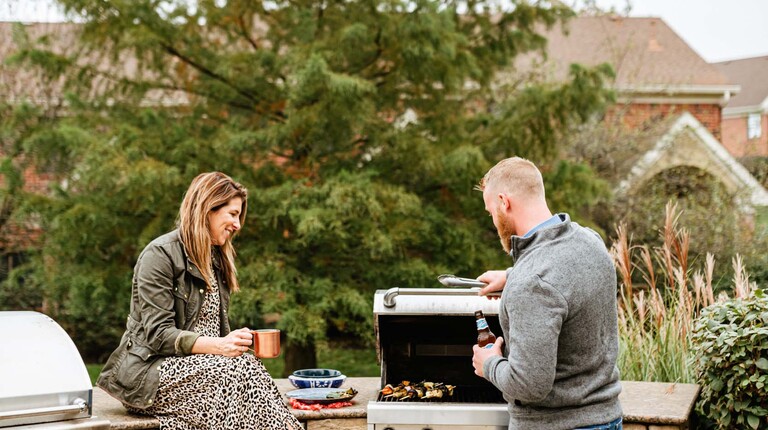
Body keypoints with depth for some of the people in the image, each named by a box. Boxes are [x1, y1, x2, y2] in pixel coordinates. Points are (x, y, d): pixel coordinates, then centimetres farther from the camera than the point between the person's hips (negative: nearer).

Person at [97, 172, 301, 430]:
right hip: (151, 371, -6)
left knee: (248, 368, -26)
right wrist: (218, 345, -27)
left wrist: (232, 343, -4)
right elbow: (158, 335, -15)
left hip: (201, 363, 7)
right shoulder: (160, 254, -8)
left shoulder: (217, 259, 19)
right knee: (239, 371, -30)